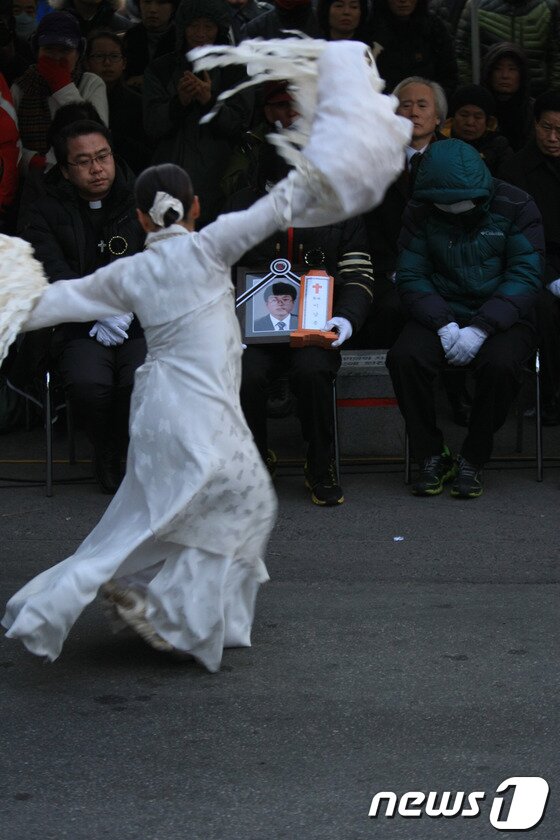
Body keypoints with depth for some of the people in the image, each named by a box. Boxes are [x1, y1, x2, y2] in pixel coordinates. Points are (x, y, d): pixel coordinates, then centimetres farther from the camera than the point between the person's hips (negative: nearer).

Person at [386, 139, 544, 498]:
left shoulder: (516, 206, -7)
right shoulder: (420, 212, 0)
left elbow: (525, 277, -11)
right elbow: (411, 275, 0)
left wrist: (481, 328, -22)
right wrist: (442, 324, -18)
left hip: (501, 317, -2)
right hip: (441, 315, 2)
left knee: (499, 364, -35)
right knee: (403, 358, -28)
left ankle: (473, 460, -13)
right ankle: (432, 456, -10)